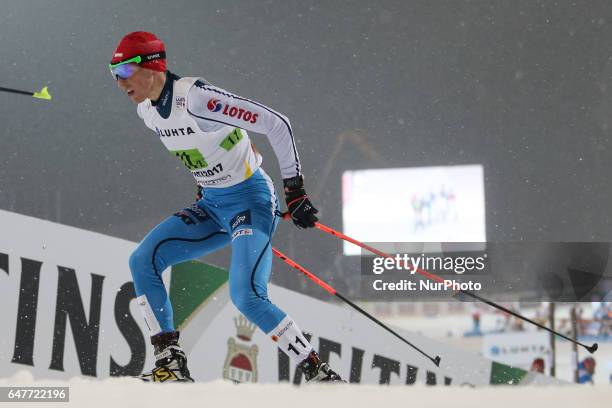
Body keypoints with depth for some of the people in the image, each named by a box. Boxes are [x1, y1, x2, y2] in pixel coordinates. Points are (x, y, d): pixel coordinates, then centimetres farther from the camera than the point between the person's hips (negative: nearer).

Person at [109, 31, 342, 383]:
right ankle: (172, 365, -3)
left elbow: (277, 124, -23)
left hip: (251, 199, -9)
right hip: (212, 206, 9)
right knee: (143, 261, -5)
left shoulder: (196, 97, -24)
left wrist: (295, 190, -20)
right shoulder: (147, 111, 2)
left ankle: (320, 374, -10)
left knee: (247, 297, -23)